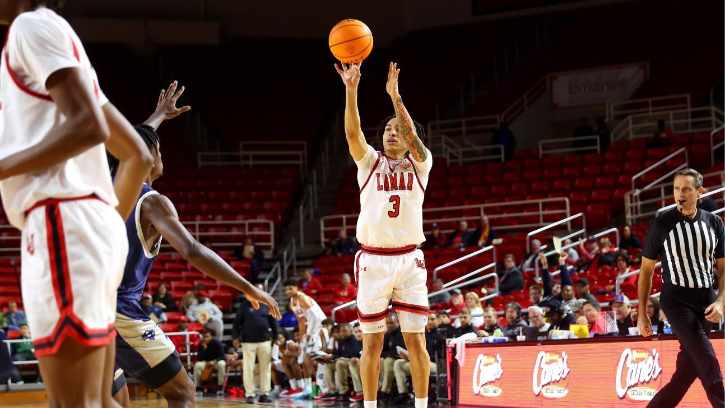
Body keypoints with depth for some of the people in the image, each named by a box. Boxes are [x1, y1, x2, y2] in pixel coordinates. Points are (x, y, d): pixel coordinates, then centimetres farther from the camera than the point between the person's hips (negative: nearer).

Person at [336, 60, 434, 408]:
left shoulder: (419, 164, 8)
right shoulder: (370, 162, 9)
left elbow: (412, 135, -12)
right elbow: (353, 133, -9)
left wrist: (395, 95, -21)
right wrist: (351, 90, -22)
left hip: (409, 260, 0)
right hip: (373, 260, 1)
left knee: (416, 341, -1)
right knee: (372, 343, 3)